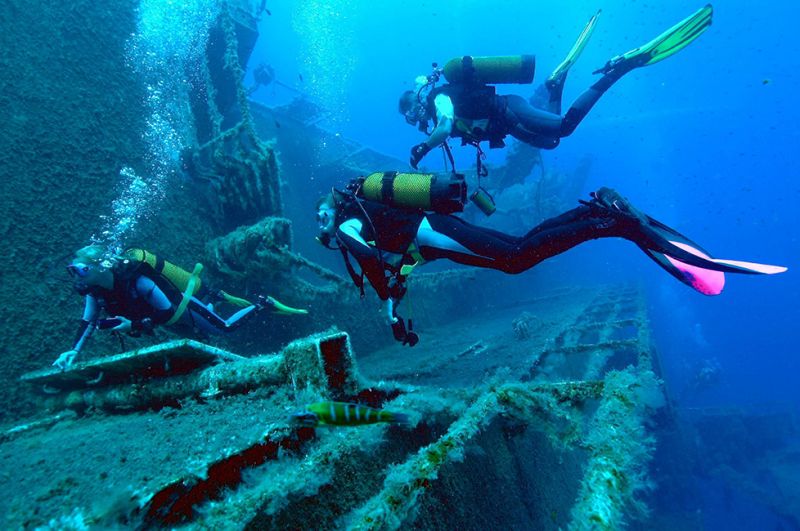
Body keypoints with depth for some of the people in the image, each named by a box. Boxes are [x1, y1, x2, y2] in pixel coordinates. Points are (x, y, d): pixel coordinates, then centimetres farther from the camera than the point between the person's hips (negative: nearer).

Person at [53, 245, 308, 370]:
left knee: (226, 328, 1)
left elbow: (168, 311, -34)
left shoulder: (136, 280, -39)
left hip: (183, 307, -8)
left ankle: (263, 304, 15)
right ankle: (215, 298, 47)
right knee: (204, 333, 31)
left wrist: (131, 324, -39)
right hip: (172, 312, 8)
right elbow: (88, 322, -6)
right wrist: (73, 351, -21)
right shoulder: (96, 290, -15)